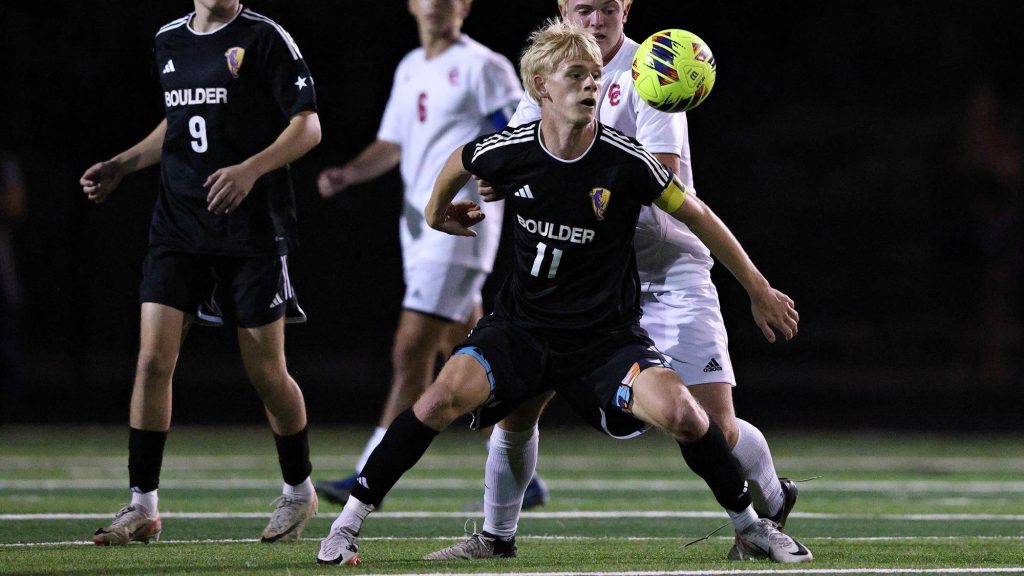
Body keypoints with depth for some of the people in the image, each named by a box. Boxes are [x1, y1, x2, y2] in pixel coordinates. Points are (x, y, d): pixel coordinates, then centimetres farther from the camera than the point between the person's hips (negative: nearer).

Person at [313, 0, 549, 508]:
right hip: (420, 229, 8)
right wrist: (347, 174, 6)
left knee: (411, 353, -12)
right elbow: (392, 145, 23)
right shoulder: (410, 69, 18)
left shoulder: (482, 67, -6)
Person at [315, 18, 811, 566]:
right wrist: (437, 209, 33)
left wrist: (760, 290, 4)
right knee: (447, 395, -24)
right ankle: (349, 520, -10)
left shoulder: (625, 161, -15)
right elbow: (458, 162, 15)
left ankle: (749, 525, 1)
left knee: (679, 411, -25)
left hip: (607, 336, -1)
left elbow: (698, 218, -1)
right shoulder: (509, 151, -10)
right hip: (522, 328, 1)